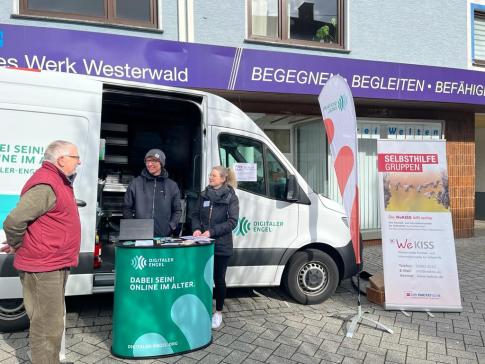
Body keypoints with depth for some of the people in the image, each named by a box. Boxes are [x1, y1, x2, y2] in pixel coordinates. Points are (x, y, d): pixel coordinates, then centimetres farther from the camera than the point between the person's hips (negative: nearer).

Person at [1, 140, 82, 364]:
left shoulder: (59, 181, 13)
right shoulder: (46, 185, -20)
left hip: (56, 265, 10)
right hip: (43, 267, -10)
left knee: (53, 321, 20)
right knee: (47, 325, 0)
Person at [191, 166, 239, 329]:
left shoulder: (231, 197, -5)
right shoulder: (204, 195, 8)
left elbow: (232, 221, -11)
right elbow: (195, 215, 12)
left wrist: (212, 232, -18)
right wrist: (197, 228, -8)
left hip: (221, 246, -3)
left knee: (219, 279, 8)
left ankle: (218, 312, 24)